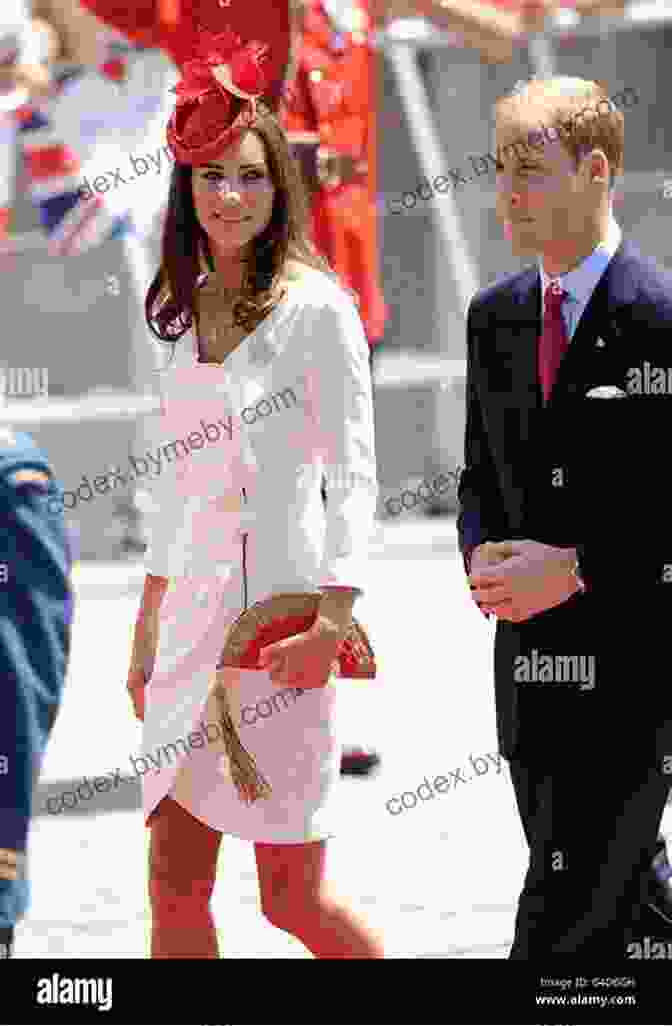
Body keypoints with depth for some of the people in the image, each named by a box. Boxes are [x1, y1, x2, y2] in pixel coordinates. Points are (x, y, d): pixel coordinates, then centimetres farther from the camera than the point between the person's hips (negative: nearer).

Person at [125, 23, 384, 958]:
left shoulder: (315, 308, -6)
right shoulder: (188, 311, 13)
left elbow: (353, 475, -9)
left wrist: (333, 620, -19)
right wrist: (147, 632, 19)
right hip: (195, 615, 6)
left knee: (294, 898, -2)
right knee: (175, 884, 3)